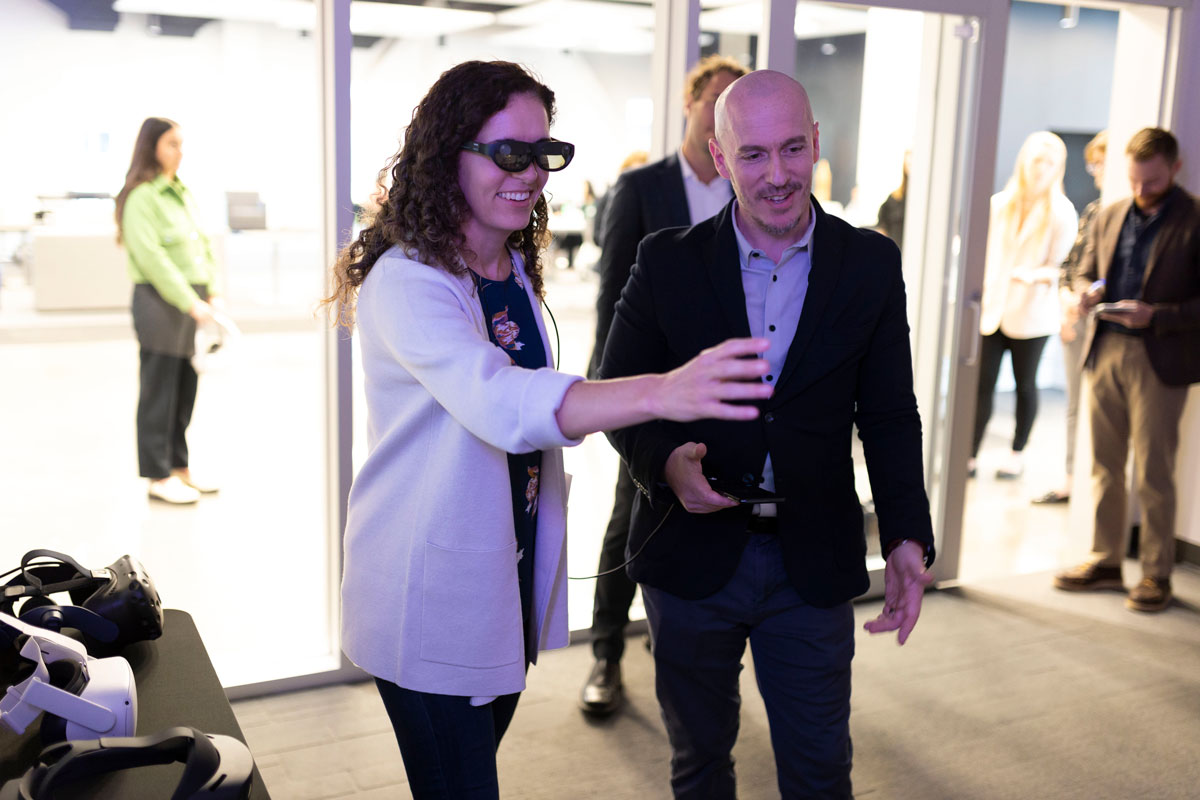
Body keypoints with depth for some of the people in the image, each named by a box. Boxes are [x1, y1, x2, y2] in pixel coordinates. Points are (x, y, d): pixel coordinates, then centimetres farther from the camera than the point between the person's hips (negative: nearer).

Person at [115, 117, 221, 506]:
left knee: (185, 389, 13)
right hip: (159, 300, -8)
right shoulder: (141, 196, -9)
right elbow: (149, 255, -16)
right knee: (159, 392, -1)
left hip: (192, 301, 8)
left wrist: (212, 292, 4)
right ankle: (158, 477, 8)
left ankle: (179, 467, 24)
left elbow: (202, 243, 17)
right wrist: (189, 302, -17)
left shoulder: (182, 193, 16)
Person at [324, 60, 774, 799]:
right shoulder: (406, 282, -22)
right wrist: (662, 392, -54)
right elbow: (499, 402, -41)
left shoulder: (516, 271, 4)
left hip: (511, 579, 8)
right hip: (432, 599, -7)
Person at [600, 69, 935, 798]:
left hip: (814, 567, 0)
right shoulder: (668, 262, -5)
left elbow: (890, 417, 0)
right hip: (692, 554, 0)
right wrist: (665, 459, -21)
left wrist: (907, 539, -12)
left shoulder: (872, 265, -2)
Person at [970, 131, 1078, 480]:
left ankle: (1018, 453, 21)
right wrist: (980, 288, 1)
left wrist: (1035, 275, -22)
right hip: (992, 309, 2)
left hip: (1032, 315, -2)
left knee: (1025, 384, 9)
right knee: (982, 383, -2)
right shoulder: (999, 203, 8)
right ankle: (970, 455, 2)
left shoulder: (1062, 213, -1)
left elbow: (1060, 266, -3)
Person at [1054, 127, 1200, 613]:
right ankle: (1105, 562, 23)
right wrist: (1086, 291, -2)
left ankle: (1157, 574, 13)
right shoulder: (1110, 218, 12)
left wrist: (1156, 315, -20)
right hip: (1105, 351, 5)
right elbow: (1085, 271, 21)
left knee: (1152, 475, 1)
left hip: (1159, 360, -5)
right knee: (1105, 467, 12)